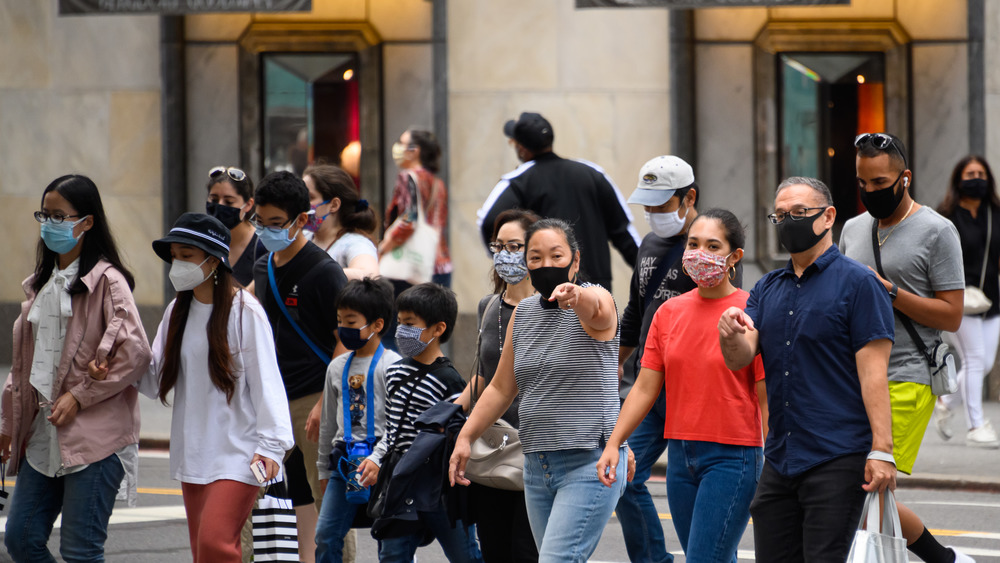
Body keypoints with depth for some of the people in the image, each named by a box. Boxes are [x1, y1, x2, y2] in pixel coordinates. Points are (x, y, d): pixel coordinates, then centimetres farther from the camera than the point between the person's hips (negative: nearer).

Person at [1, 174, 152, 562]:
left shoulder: (106, 281, -8)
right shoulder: (42, 282, 16)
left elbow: (135, 352, -17)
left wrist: (79, 395, -15)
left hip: (94, 437, -8)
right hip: (43, 435, 8)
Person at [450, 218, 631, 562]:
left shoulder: (597, 301, -7)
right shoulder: (523, 314, 13)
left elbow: (594, 308, -34)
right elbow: (501, 388, 19)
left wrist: (577, 296, -56)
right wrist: (465, 436, 10)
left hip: (590, 461, -7)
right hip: (537, 466, 7)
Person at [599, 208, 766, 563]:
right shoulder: (669, 313, 9)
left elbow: (768, 398, -7)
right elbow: (645, 387, 11)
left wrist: (772, 466, -10)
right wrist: (613, 444, 1)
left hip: (731, 457, -6)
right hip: (681, 455, 6)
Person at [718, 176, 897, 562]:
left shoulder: (857, 283, -3)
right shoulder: (767, 289, 17)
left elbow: (873, 371, -9)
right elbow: (740, 359, 5)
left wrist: (881, 450, -17)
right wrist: (730, 336, -20)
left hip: (838, 458, -7)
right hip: (780, 457, 7)